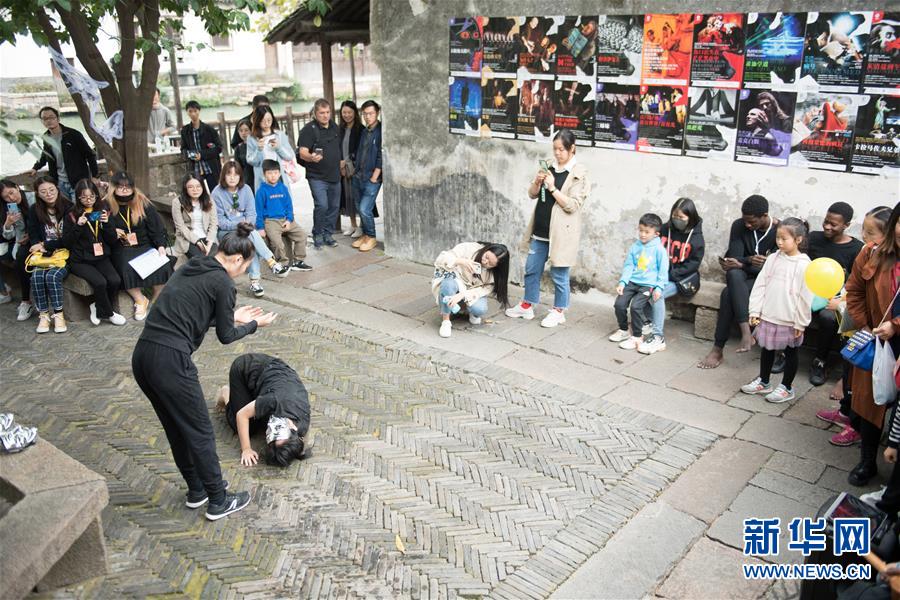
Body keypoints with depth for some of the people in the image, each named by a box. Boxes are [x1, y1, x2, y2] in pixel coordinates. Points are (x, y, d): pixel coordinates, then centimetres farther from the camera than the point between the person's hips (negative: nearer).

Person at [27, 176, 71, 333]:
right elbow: (33, 235, 10)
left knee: (52, 276, -30)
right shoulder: (34, 210, 6)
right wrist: (39, 247, -11)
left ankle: (58, 314, -15)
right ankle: (43, 314, -12)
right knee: (36, 276, -25)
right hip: (45, 255, 3)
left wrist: (46, 245, -10)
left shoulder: (68, 208, -6)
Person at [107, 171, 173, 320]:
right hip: (122, 248, -1)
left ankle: (156, 300, -7)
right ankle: (140, 300, -11)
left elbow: (156, 227, 1)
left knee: (162, 265, -27)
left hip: (145, 245, 1)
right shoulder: (107, 206, 1)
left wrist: (161, 245, -12)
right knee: (127, 268, -33)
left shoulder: (143, 203, 4)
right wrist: (113, 232, -13)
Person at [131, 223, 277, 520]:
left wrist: (231, 316, 29)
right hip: (170, 361, -8)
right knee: (200, 432, 8)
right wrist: (255, 324, 17)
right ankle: (218, 502, 22)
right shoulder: (222, 281, -7)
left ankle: (196, 491, 38)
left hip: (142, 356, 9)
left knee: (176, 429, 22)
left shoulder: (191, 268, 16)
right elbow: (226, 336, 0)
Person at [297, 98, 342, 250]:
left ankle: (328, 234, 24)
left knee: (334, 206, 9)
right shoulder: (309, 129, -9)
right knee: (322, 205, -15)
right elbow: (302, 152, -19)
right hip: (317, 176, -6)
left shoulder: (335, 128, 11)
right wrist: (312, 158, -38)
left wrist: (341, 163, 19)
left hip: (335, 176, 6)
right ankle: (318, 236, 2)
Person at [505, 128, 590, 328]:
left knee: (559, 274, 5)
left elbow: (572, 205, -15)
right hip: (540, 230, 6)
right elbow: (532, 194, 9)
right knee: (531, 269, 13)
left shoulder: (579, 174, -9)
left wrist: (552, 188, -20)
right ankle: (527, 306, 28)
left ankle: (558, 311, 20)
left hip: (560, 232, -6)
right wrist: (537, 181, -11)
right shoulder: (549, 167, 7)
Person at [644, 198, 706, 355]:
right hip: (663, 273, 5)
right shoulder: (665, 229, 5)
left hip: (684, 278, -5)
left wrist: (672, 274, -18)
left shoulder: (696, 237, -6)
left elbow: (694, 263, -10)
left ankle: (658, 338, -21)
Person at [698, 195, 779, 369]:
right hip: (742, 276, 3)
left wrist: (741, 264, -28)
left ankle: (718, 349, -30)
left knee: (729, 294, -33)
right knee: (733, 273, -37)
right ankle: (746, 332, -43)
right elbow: (734, 258, -9)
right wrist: (750, 260, -31)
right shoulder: (739, 226, -4)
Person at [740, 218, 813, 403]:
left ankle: (786, 388, 25)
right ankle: (763, 382, 33)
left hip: (789, 320, -5)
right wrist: (755, 310, 0)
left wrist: (800, 323, -11)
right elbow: (760, 285, 3)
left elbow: (805, 297, -13)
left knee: (791, 352, 12)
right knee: (767, 348, 17)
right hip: (768, 316, 5)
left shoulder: (803, 265, -14)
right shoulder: (773, 259, 0)